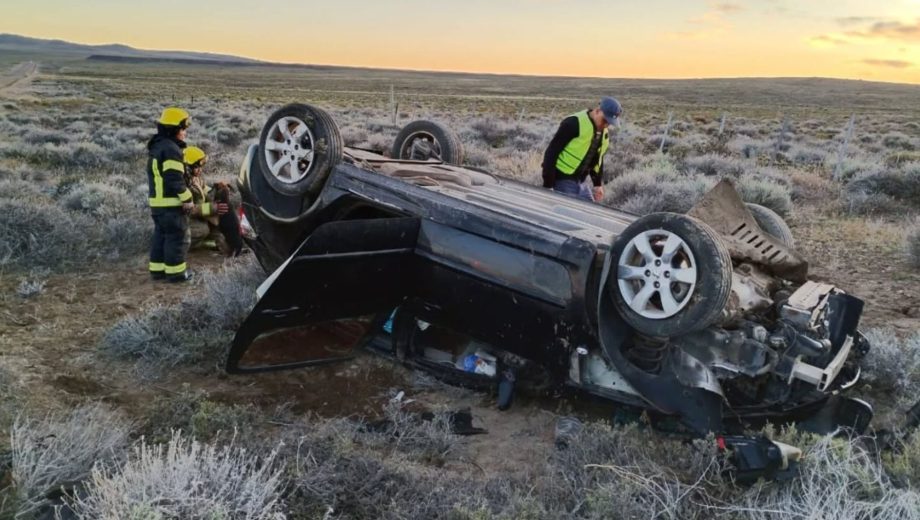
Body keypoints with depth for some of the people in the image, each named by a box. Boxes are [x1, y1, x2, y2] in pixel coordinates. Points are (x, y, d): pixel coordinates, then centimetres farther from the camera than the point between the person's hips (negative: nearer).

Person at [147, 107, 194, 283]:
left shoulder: (156, 147, 17)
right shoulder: (171, 149, -17)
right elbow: (175, 179, -22)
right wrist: (187, 199, -15)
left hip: (157, 202, 10)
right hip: (171, 203, -10)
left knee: (160, 235, 15)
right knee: (175, 237, -3)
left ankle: (157, 269, 19)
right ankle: (175, 272, 1)